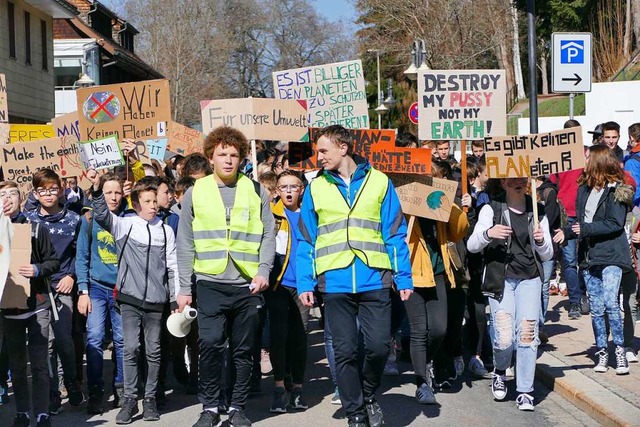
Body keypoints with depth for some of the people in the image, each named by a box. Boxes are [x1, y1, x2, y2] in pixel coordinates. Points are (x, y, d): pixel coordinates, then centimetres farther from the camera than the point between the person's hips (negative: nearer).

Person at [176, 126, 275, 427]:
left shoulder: (255, 191, 7)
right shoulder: (195, 193, 6)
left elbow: (268, 235, 6)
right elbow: (186, 244, 6)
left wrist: (263, 270, -9)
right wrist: (184, 288, 2)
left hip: (248, 284, 1)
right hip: (210, 283, -1)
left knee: (244, 350, 6)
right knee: (210, 345, -11)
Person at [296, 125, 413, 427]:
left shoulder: (379, 182, 6)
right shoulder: (316, 189, 9)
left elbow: (395, 234, 5)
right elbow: (306, 241, 8)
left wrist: (404, 277, -2)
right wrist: (305, 283, -1)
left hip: (374, 279, -1)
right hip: (335, 282, 1)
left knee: (379, 346, -3)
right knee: (345, 351, 3)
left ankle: (368, 395, 25)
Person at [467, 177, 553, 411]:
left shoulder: (537, 211, 10)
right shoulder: (492, 209, 1)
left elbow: (548, 255, 12)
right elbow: (472, 245, -5)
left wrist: (541, 241, -10)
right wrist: (488, 233, -25)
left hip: (529, 279, 2)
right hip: (500, 278, -2)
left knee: (527, 334, -10)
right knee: (504, 338, -11)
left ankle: (525, 392, 3)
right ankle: (499, 372, 22)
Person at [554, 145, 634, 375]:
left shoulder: (616, 190, -6)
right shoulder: (584, 189, 14)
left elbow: (615, 224, -14)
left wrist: (586, 229, -15)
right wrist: (567, 231, 7)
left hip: (610, 256, -6)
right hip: (589, 257, 6)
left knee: (610, 302, -17)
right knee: (596, 308, 6)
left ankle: (620, 349, -5)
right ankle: (602, 352, 13)